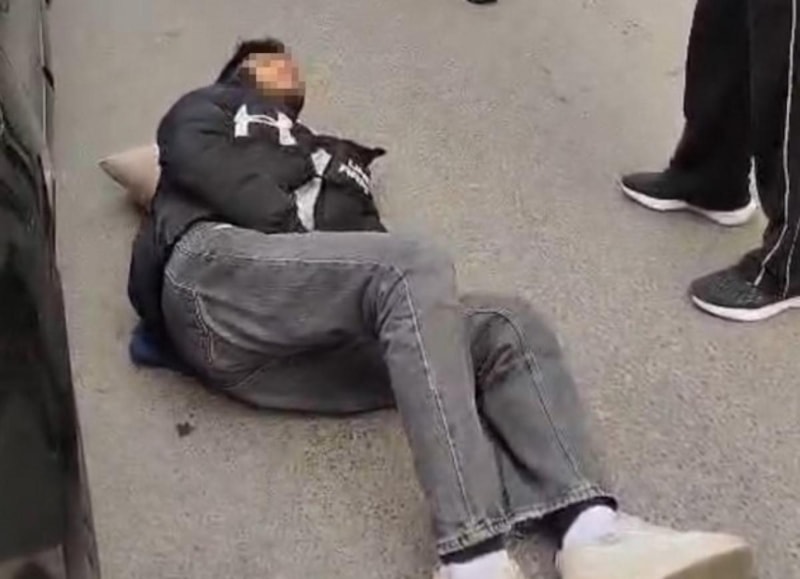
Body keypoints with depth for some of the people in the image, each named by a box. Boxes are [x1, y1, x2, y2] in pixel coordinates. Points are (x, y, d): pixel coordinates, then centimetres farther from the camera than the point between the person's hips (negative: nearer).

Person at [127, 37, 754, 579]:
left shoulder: (339, 164, 40)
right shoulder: (209, 108, 29)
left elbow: (378, 258, 20)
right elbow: (201, 164, 3)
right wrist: (296, 233, -7)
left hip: (301, 344, 5)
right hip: (216, 274, -5)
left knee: (509, 327, -12)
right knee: (416, 267, -29)